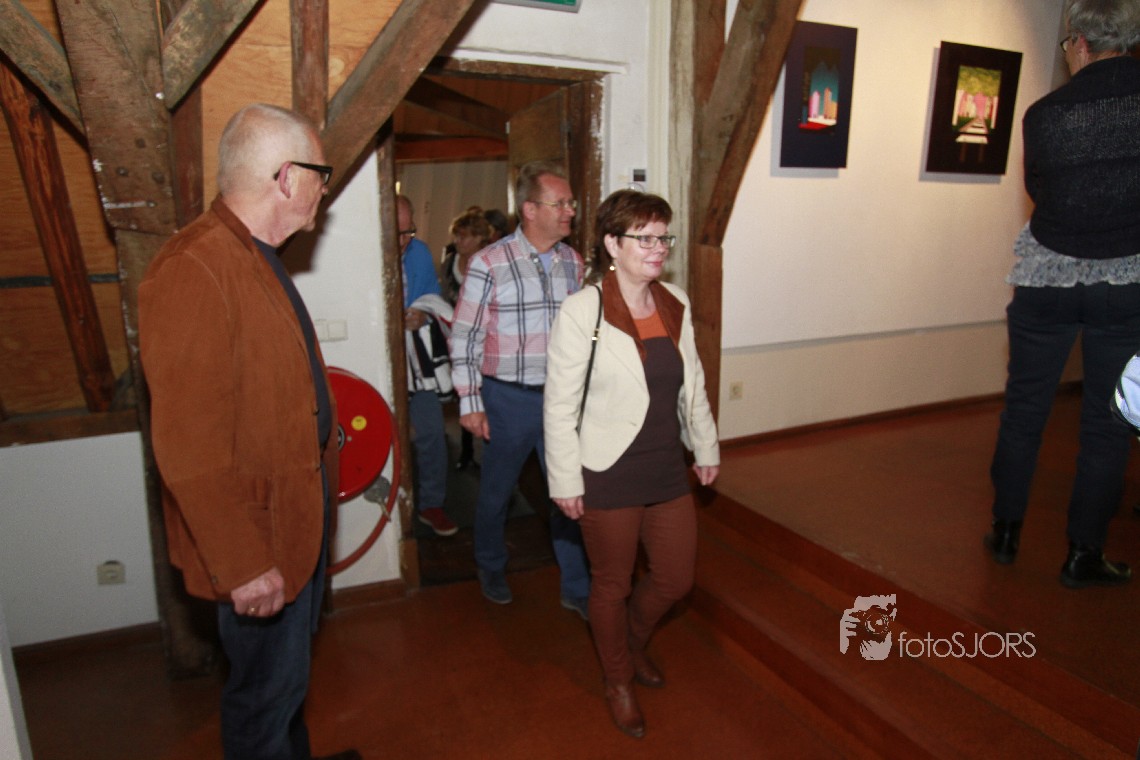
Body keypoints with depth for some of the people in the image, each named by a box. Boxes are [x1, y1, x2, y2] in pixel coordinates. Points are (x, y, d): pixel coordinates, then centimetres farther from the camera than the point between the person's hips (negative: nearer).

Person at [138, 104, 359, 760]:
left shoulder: (258, 258, 7)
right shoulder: (195, 270, -25)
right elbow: (189, 448, -27)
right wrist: (244, 564, -23)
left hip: (301, 512, 10)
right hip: (259, 536, -10)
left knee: (289, 665, 27)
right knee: (268, 686, 12)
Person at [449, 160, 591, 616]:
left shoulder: (572, 261, 4)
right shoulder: (490, 263, -11)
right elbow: (464, 337, -8)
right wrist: (470, 402, -9)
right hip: (509, 398, -3)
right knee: (496, 491, 15)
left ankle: (576, 588, 27)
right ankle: (491, 569, 41)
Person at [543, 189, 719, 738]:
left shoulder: (675, 304, 2)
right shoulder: (583, 311, -15)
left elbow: (692, 384, 12)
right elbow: (560, 404, -13)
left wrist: (706, 448, 16)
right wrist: (565, 481, -12)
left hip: (668, 472, 6)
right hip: (609, 479, -5)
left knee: (676, 579, 18)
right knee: (612, 586, 14)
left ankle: (633, 642, 50)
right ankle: (618, 681, 42)